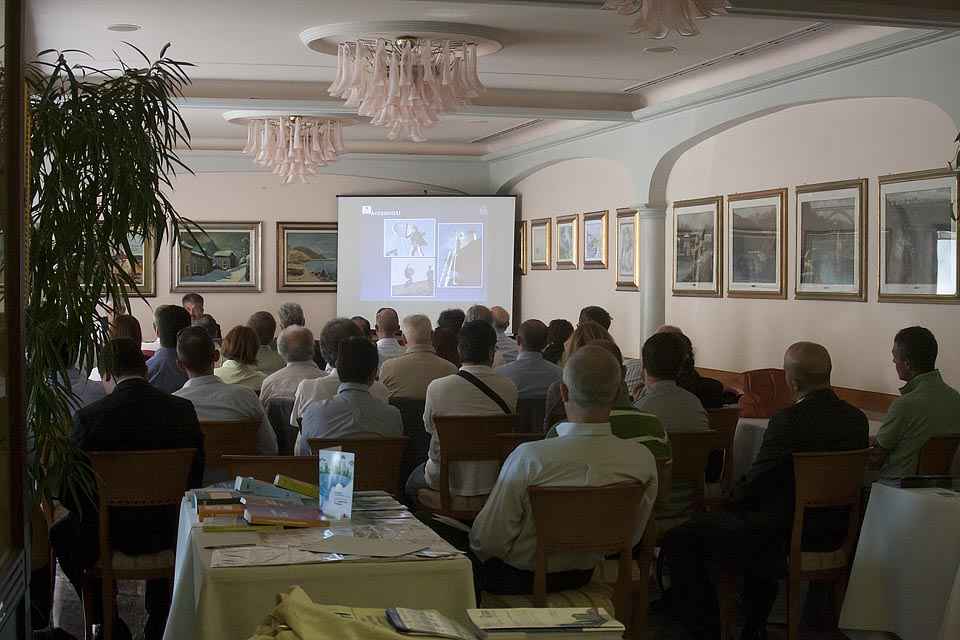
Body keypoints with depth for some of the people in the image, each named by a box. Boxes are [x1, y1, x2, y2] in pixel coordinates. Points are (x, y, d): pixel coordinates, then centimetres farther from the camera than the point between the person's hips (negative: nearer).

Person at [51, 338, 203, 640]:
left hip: (115, 535, -2)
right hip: (172, 531, 3)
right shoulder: (183, 410, -8)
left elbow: (69, 493, -10)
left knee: (60, 533, 28)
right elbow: (195, 478, 2)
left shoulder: (88, 417, -16)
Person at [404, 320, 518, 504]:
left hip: (447, 482, -3)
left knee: (412, 482, 30)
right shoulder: (509, 389, -13)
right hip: (493, 482, 3)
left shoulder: (437, 387, -18)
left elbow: (429, 427, 0)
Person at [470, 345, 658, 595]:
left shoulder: (529, 457, -33)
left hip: (518, 579, -4)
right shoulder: (643, 460, -21)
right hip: (582, 576, 5)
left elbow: (488, 542, -23)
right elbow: (631, 538, -3)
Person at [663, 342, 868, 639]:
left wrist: (732, 498, 8)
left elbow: (754, 484, -15)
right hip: (833, 532, 8)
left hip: (787, 536, -8)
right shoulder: (857, 419, -1)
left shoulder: (787, 420, -21)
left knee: (681, 539, 1)